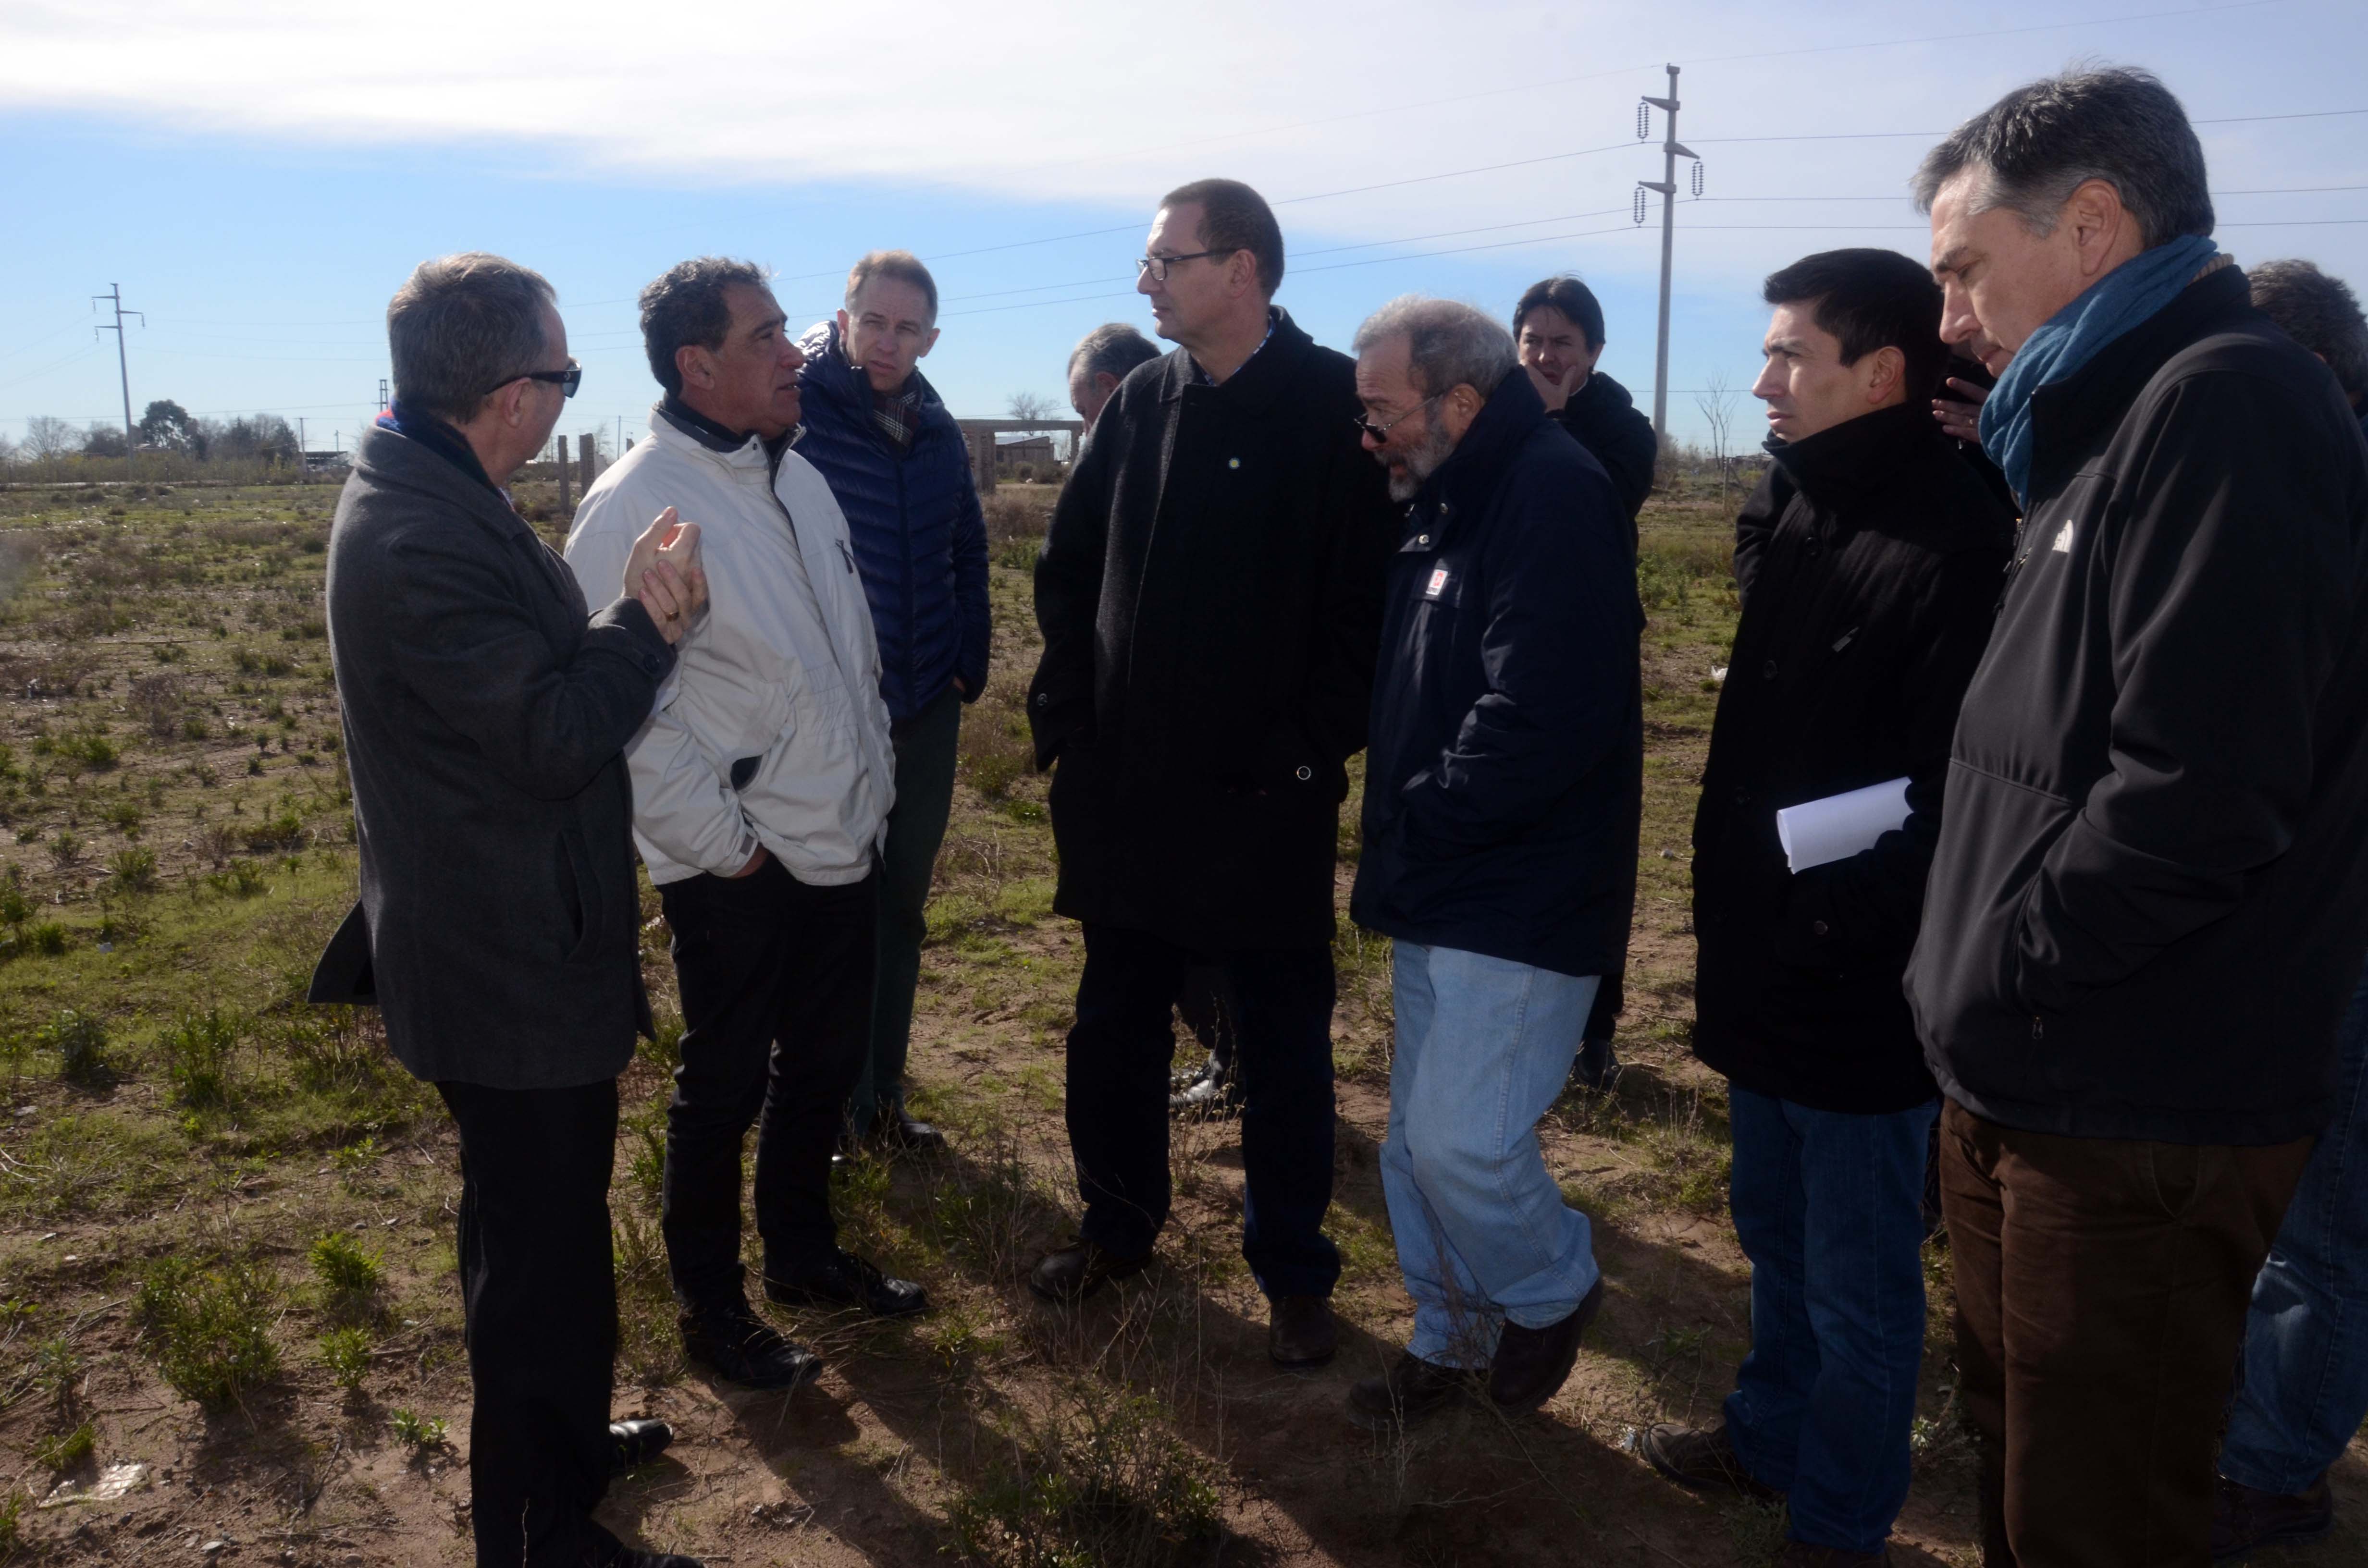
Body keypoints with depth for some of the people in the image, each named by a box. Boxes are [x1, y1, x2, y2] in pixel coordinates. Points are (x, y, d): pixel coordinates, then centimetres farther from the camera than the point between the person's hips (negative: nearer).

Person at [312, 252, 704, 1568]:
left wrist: (632, 609, -2)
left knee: (551, 1219, 26)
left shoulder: (431, 497, 7)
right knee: (541, 1245, 5)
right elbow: (557, 735, -26)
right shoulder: (422, 533, -26)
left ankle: (565, 1444, 46)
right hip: (509, 964, -11)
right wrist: (648, 617, -16)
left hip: (515, 940, 11)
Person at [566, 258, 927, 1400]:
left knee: (824, 1065, 20)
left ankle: (805, 1253, 41)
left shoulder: (795, 476, 8)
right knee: (724, 1091, 8)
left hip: (841, 842, 8)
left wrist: (870, 779, 13)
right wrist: (722, 840, -17)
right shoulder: (637, 503, -18)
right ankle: (710, 1311, 27)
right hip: (739, 868, -7)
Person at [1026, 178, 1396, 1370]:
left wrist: (1314, 748, -15)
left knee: (1284, 1044, 9)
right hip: (1126, 784, 5)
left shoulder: (1338, 408, -9)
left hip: (1267, 793, -5)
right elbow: (1066, 566, 12)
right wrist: (1067, 708, 3)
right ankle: (1118, 1222, 36)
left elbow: (1366, 597, -12)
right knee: (1114, 1022, 16)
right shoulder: (1140, 404, 7)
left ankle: (1294, 1272, 24)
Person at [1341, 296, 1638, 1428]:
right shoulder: (1445, 503, 13)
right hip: (1440, 891, 9)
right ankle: (1453, 1335, 32)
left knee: (1461, 1139, -7)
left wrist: (1416, 824, -15)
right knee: (1420, 1139, 15)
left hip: (1523, 901, -9)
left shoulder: (1554, 498, -17)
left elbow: (1541, 722, -25)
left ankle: (1554, 1291, 21)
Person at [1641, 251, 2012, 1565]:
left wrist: (1850, 920, -22)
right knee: (1775, 1232, 25)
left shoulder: (1956, 544, -21)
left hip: (1866, 995, -8)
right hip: (1769, 966, 8)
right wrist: (1731, 921, 11)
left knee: (1858, 1280, 11)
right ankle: (1773, 1433, 46)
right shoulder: (1788, 509, 7)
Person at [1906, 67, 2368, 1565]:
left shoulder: (2227, 405, -16)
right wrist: (1977, 986, 7)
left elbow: (2200, 790, -25)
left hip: (2136, 1124, -9)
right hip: (2032, 1089, 9)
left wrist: (2002, 963, -13)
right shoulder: (2114, 419, 15)